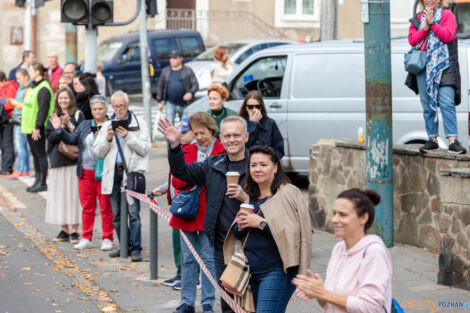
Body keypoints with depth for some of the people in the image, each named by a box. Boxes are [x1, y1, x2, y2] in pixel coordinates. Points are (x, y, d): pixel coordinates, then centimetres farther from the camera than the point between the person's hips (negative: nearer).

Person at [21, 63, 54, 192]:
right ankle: (37, 181, 20)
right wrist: (26, 126, 18)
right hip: (30, 127, 10)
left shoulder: (44, 89, -15)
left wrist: (37, 127, -22)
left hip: (38, 128, -10)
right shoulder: (34, 87, 16)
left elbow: (43, 109, -20)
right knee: (35, 154, 13)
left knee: (40, 154, -4)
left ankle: (43, 183, 1)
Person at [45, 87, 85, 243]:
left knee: (73, 193, -6)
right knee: (59, 194, 3)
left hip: (74, 160, -3)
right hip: (57, 160, 3)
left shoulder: (78, 115, 4)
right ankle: (64, 230, 11)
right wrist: (60, 128, -13)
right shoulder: (53, 117, 12)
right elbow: (50, 137, 2)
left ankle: (74, 231, 0)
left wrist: (69, 125, -15)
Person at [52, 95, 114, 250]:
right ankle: (86, 239, 17)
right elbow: (72, 139, 10)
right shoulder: (84, 125, 14)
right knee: (87, 207, 10)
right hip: (85, 172, 5)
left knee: (106, 207, 1)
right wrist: (59, 129, -1)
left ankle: (107, 239, 10)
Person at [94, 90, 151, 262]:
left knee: (133, 212, -12)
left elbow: (145, 149, -3)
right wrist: (108, 138, -7)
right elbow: (98, 152, 10)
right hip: (113, 172, 4)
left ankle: (136, 248, -10)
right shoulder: (107, 126, 16)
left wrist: (128, 137, -14)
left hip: (132, 171, -4)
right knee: (117, 214, 7)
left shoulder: (139, 124, 6)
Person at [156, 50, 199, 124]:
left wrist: (191, 93, -21)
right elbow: (160, 86, 14)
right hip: (170, 104, 1)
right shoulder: (165, 71, 10)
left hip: (184, 104, -1)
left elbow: (195, 85, -1)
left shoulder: (188, 71, 3)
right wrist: (159, 101, 9)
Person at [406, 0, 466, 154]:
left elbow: (448, 36, -8)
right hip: (422, 65, 4)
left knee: (447, 103, -13)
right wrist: (425, 27, -8)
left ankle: (453, 141, -16)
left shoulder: (447, 15, 7)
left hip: (443, 65, -4)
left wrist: (432, 23, -12)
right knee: (427, 105, 4)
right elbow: (412, 40, 5)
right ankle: (432, 140, 11)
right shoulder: (417, 18, 17)